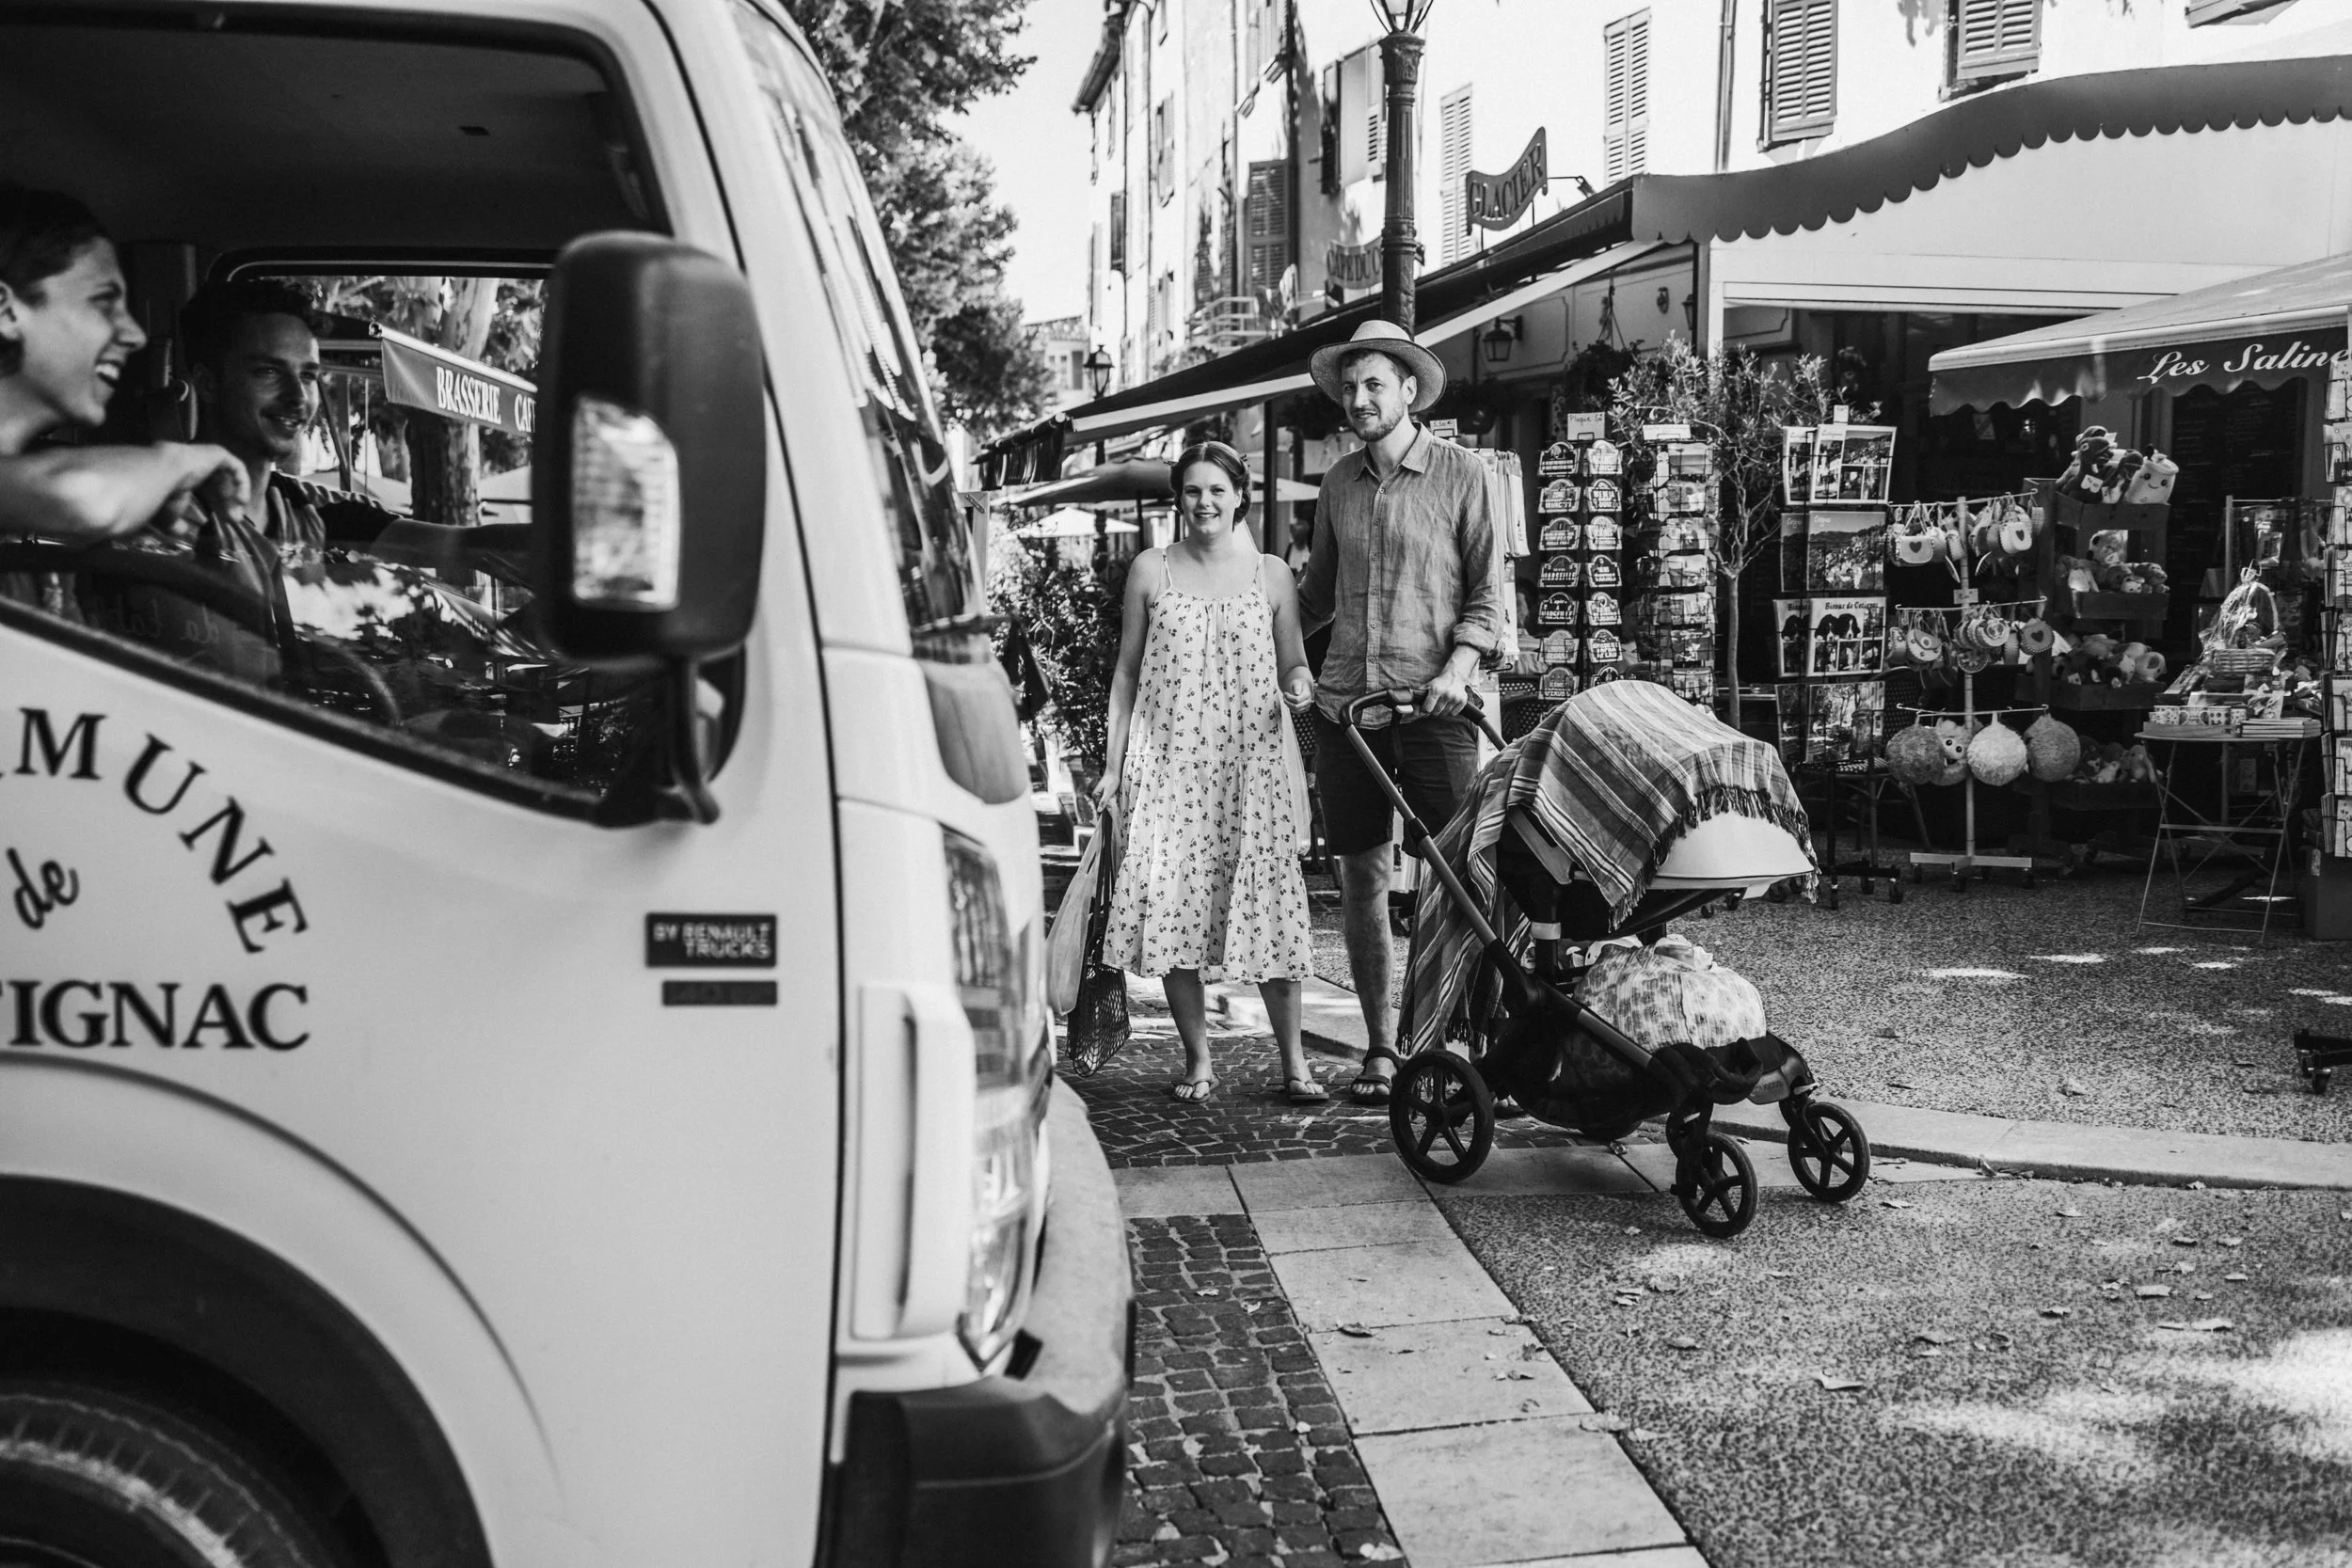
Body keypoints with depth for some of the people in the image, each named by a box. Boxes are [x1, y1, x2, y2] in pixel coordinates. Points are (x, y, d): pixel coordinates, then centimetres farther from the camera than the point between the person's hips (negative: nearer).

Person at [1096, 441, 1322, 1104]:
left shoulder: (1270, 574, 7)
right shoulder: (1150, 571, 6)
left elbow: (1294, 664, 13)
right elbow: (1126, 672, 10)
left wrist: (1299, 685, -11)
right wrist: (1113, 763, 6)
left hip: (1251, 764, 0)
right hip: (1169, 764, 0)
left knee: (1267, 904, -4)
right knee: (1170, 906, -5)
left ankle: (1293, 1061, 6)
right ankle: (1198, 1058, 9)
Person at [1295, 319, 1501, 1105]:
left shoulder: (1460, 474, 1)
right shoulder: (1338, 482, 12)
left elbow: (1485, 592, 0)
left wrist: (1460, 665, -14)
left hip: (1432, 706, -4)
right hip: (1345, 701, 4)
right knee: (1361, 877, 6)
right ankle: (1380, 1046, 16)